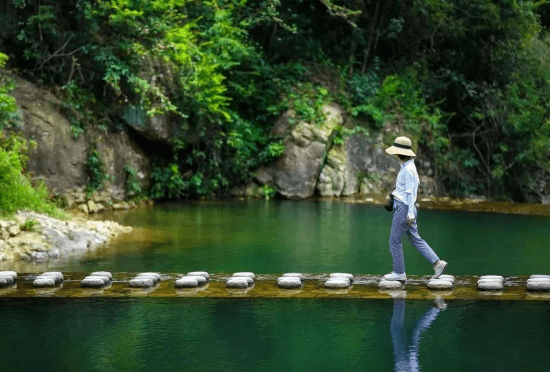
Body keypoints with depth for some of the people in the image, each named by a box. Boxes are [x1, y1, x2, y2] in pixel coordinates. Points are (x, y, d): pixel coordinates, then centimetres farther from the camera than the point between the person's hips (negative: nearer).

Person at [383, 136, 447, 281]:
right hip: (403, 206, 10)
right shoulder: (408, 165, 11)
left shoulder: (408, 169, -18)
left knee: (394, 240, 0)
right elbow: (416, 182, 23)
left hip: (404, 208, -10)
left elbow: (410, 191, -20)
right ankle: (437, 263, 10)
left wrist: (410, 212, -21)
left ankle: (399, 272, 9)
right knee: (415, 239, 13)